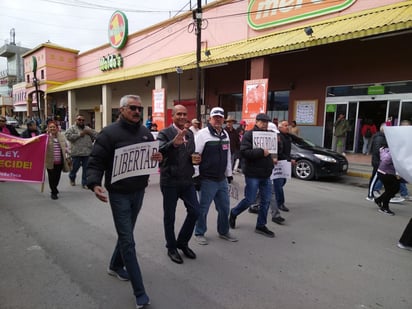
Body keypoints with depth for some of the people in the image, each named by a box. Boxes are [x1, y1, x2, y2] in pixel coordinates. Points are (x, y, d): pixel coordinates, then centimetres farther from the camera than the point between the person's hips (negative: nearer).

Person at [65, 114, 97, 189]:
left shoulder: (88, 128, 18)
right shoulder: (72, 128, 3)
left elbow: (96, 135, 15)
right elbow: (68, 136, -13)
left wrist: (90, 132, -4)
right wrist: (79, 134, -13)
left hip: (87, 152, 3)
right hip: (76, 152, -3)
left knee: (86, 169, 4)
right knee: (75, 167, 9)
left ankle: (84, 183, 14)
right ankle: (72, 178, 38)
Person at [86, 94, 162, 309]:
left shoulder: (145, 133, 6)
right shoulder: (109, 133, -12)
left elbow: (154, 154, 15)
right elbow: (96, 161, -12)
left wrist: (159, 158, -9)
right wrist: (94, 184, -28)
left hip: (139, 192, 6)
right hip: (119, 193, -6)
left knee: (126, 234, 22)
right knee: (127, 240, -3)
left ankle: (115, 266, 47)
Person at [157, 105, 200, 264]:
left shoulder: (190, 133, 11)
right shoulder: (164, 133, -9)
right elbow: (159, 151, -27)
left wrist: (196, 159, -3)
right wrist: (174, 143, -46)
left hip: (187, 180, 6)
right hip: (170, 181, -5)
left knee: (195, 211, 5)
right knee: (169, 216, 8)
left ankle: (182, 242, 27)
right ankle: (171, 248, 27)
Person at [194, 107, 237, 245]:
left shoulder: (225, 134, 12)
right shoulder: (203, 133, -10)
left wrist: (229, 174, 17)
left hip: (222, 179, 7)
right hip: (207, 180, -6)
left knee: (224, 207, 15)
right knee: (203, 208, 5)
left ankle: (223, 231, 34)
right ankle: (199, 233, 24)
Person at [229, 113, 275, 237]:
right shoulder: (249, 135, -9)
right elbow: (244, 152, -21)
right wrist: (261, 152, -24)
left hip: (266, 174, 7)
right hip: (253, 174, -7)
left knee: (266, 200, 8)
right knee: (250, 200, 0)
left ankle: (261, 226, 22)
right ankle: (234, 213, 27)